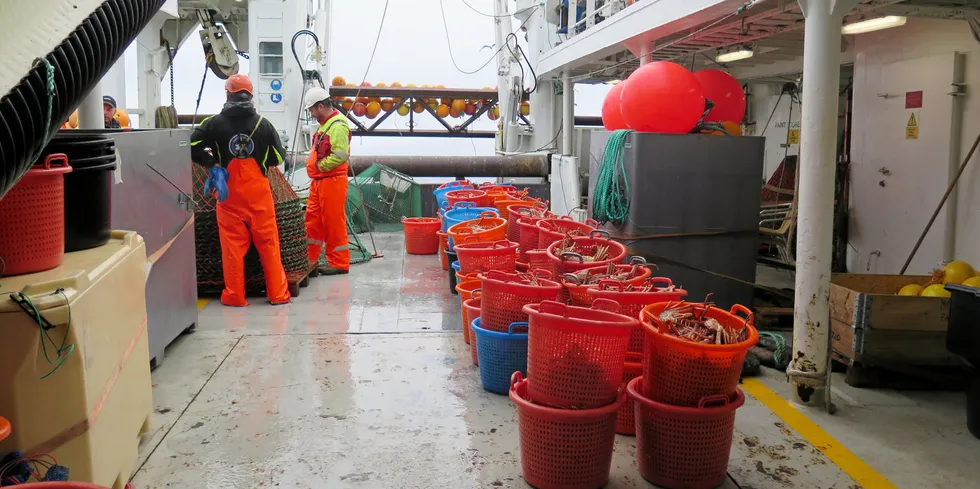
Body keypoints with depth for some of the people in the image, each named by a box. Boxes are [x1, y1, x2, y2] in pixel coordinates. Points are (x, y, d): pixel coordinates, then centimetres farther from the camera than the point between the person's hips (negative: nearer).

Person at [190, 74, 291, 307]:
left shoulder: (215, 123, -1)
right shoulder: (263, 124, 1)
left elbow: (192, 147, -7)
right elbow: (278, 157, 6)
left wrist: (212, 164, 3)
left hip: (229, 193, 0)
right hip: (258, 192, 1)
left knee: (233, 245, 5)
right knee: (268, 243, 6)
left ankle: (235, 295, 10)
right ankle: (278, 293, 10)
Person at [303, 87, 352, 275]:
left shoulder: (338, 125, -15)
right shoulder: (325, 124, 17)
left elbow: (340, 155, -25)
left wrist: (319, 166, -14)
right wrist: (312, 160, 10)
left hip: (332, 180, -10)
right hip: (318, 180, 10)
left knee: (334, 223, -3)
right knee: (312, 219, 14)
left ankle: (339, 263, 7)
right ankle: (309, 260, 23)